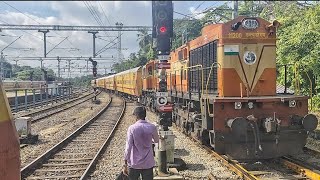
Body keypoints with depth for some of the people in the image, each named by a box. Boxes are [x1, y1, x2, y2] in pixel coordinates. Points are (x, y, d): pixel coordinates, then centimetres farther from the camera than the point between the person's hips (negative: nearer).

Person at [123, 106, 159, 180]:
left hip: (134, 163, -1)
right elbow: (156, 140, 13)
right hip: (148, 163, 2)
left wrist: (125, 164, -3)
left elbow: (128, 147, -11)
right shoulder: (152, 127, -6)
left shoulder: (132, 128, -12)